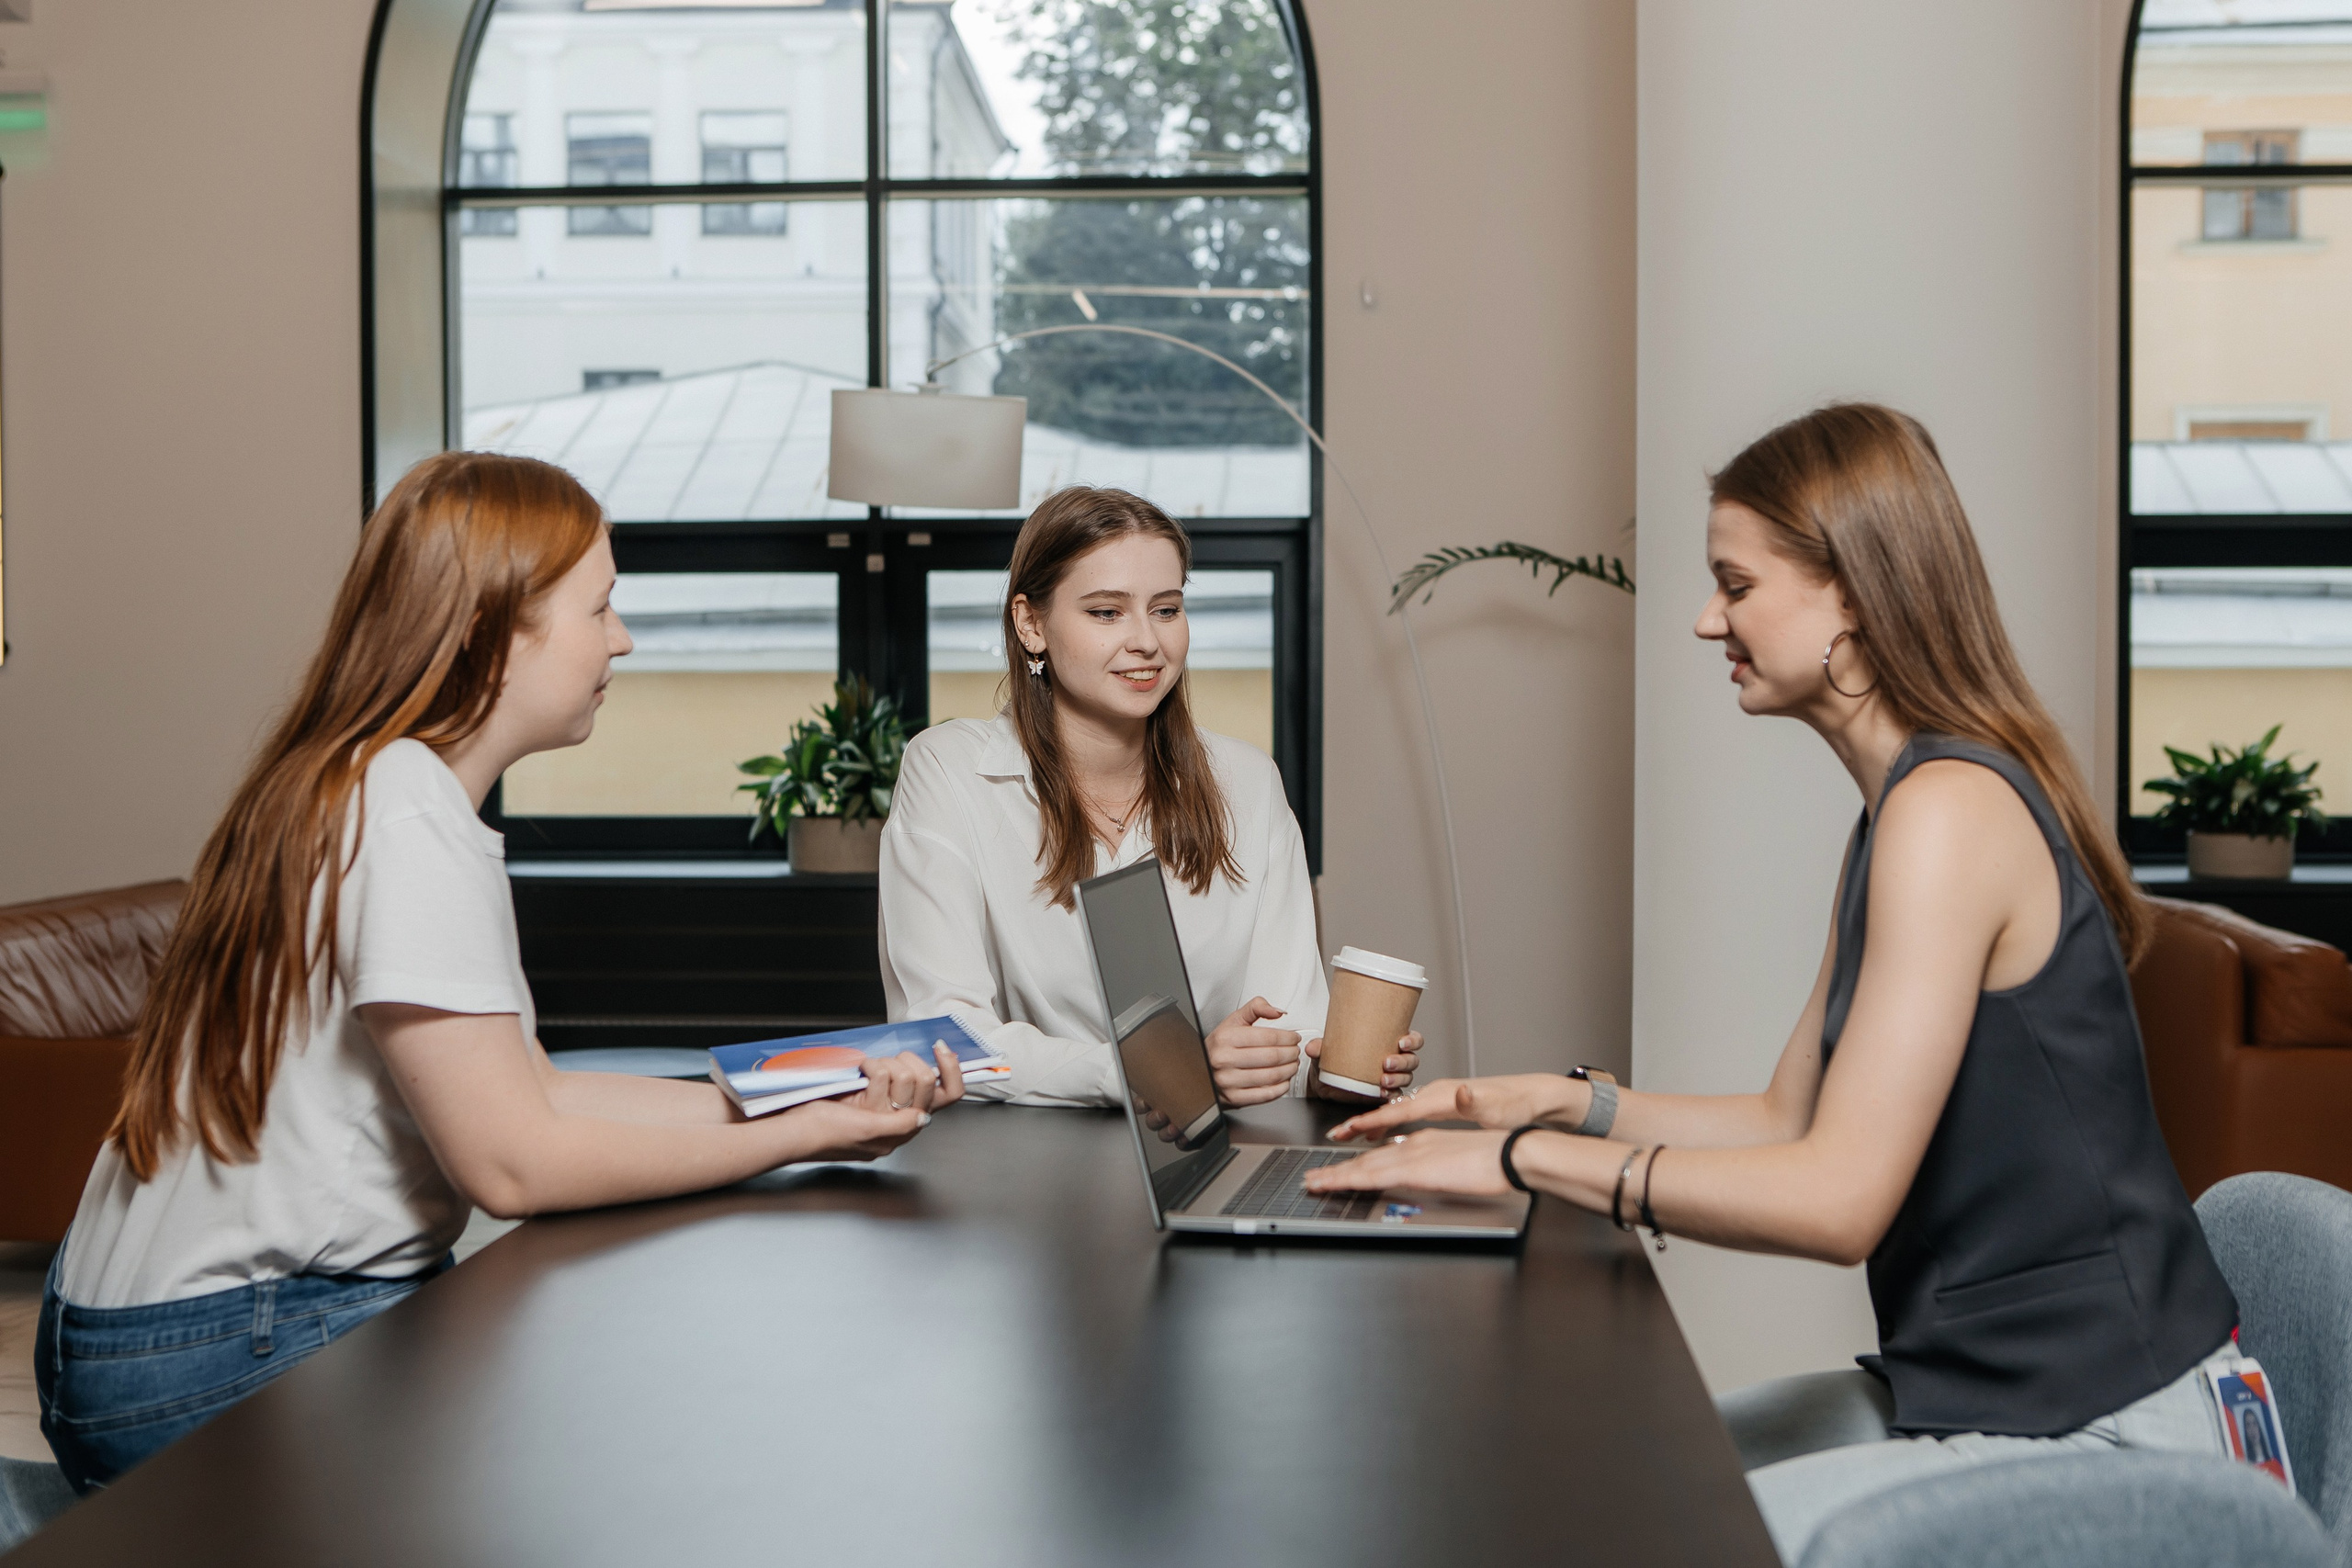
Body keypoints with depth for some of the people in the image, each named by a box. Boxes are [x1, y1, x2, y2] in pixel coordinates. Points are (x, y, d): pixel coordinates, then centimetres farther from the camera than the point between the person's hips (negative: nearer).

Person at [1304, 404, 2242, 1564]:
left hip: (2095, 1437, -10)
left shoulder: (1951, 811, -21)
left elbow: (1836, 1197, -25)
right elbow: (1791, 1120, 17)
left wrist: (1530, 1158, -19)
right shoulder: (1901, 809, 13)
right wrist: (1564, 1105, 8)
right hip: (1979, 1388, 10)